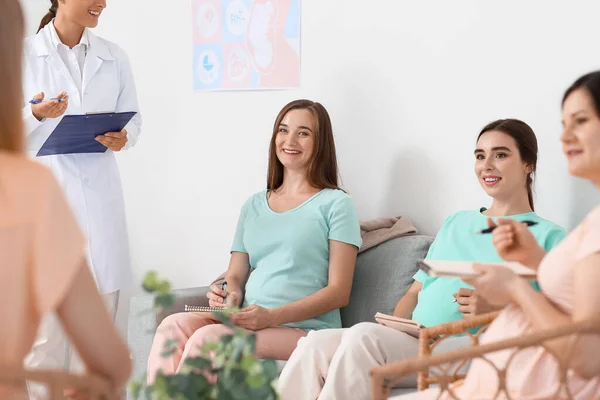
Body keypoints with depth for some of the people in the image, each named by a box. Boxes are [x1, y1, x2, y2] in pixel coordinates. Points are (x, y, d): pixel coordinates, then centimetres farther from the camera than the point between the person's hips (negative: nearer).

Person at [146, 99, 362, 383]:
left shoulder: (335, 204, 4)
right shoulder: (253, 206, 22)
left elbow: (339, 292, -3)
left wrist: (272, 316, -16)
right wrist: (229, 295, -6)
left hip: (305, 329, -5)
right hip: (249, 324, 5)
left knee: (207, 337, -30)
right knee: (173, 325, -25)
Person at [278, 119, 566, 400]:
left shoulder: (547, 236, 10)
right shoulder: (456, 223, 29)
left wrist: (497, 309, -17)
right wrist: (393, 328, 4)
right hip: (412, 343, 5)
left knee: (364, 335, -33)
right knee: (316, 345, -25)